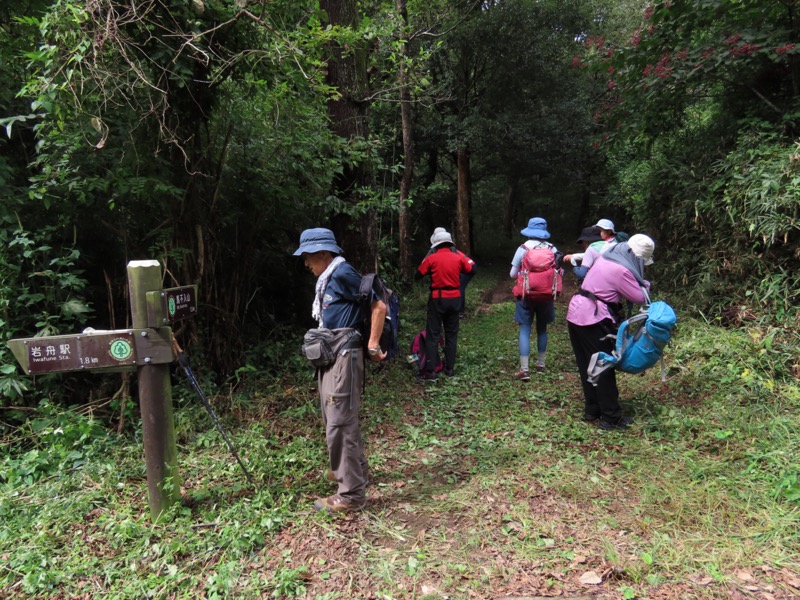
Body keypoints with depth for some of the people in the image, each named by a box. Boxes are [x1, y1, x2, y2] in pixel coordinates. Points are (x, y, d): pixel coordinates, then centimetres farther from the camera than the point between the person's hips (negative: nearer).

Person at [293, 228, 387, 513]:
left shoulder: (343, 273, -15)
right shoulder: (327, 278, 14)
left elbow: (379, 307, -18)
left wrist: (372, 347, -15)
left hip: (344, 358, -10)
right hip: (330, 356, 10)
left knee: (340, 424, -6)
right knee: (337, 419, 21)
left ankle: (351, 494, 5)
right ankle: (356, 471, 38)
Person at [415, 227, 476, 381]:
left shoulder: (431, 258, -9)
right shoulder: (458, 256, -3)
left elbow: (418, 275, -1)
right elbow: (472, 268, 8)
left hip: (438, 299, -3)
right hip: (454, 298, 3)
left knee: (433, 334, 0)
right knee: (451, 334, 13)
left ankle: (430, 372, -4)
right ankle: (449, 368, 17)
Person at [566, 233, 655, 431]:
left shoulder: (608, 258, 11)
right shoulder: (621, 270, -17)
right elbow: (640, 298, -6)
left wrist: (639, 283, 12)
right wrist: (645, 285, 12)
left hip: (576, 314, 9)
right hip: (593, 320, -9)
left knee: (587, 366, 16)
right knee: (604, 368, 1)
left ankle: (592, 411, 26)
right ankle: (611, 418, 9)